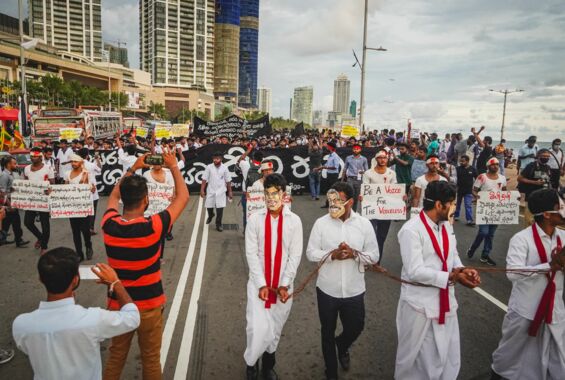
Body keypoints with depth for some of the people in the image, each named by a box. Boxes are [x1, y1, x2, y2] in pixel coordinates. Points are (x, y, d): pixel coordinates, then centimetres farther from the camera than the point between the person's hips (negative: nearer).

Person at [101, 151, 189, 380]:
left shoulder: (109, 225, -13)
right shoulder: (153, 227, -25)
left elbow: (114, 195, 10)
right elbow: (183, 197, -11)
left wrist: (132, 169, 11)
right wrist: (174, 166, 0)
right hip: (149, 306, -4)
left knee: (116, 356, 22)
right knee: (151, 359, 15)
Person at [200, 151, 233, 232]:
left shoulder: (224, 168, -5)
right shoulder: (209, 167, -7)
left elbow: (228, 181, 2)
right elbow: (204, 179, -3)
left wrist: (230, 192, 3)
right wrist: (202, 190, -7)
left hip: (221, 192, -1)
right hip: (210, 191, 1)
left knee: (220, 208, -3)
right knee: (209, 207, 13)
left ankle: (218, 224, 14)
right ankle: (210, 216, 47)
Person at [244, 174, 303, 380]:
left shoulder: (294, 221, -5)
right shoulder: (255, 219, -7)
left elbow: (295, 255, -4)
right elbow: (251, 254, -7)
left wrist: (284, 284, -10)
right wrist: (261, 284, -11)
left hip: (283, 285, 1)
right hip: (258, 283, -1)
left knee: (275, 329, 13)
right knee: (258, 328, -8)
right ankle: (251, 363, 22)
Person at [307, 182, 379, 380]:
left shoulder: (364, 224, -7)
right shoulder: (321, 223, -9)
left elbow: (374, 256, -3)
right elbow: (310, 253, -6)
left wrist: (354, 253, -22)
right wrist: (332, 254, -23)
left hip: (354, 291, 1)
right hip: (327, 290, 0)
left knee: (355, 328, 17)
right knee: (328, 332, 16)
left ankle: (342, 346, 55)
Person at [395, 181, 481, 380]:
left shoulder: (446, 226, 5)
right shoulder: (411, 230, -20)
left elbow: (453, 255, 13)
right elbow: (415, 272, -25)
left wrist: (463, 269, -9)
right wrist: (451, 277, -25)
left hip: (445, 302, 7)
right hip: (420, 305, -7)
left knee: (449, 357, 18)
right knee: (413, 356, 13)